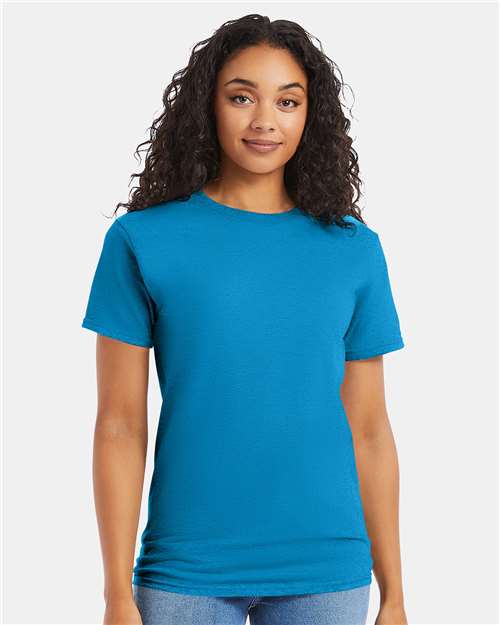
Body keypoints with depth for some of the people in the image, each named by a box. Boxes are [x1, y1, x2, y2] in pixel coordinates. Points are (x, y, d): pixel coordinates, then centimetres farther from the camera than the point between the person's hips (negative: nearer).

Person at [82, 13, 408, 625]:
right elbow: (120, 427, -3)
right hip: (186, 574, -1)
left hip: (327, 573, 2)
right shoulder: (141, 240, -2)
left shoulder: (353, 249, 4)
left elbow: (369, 432, 5)